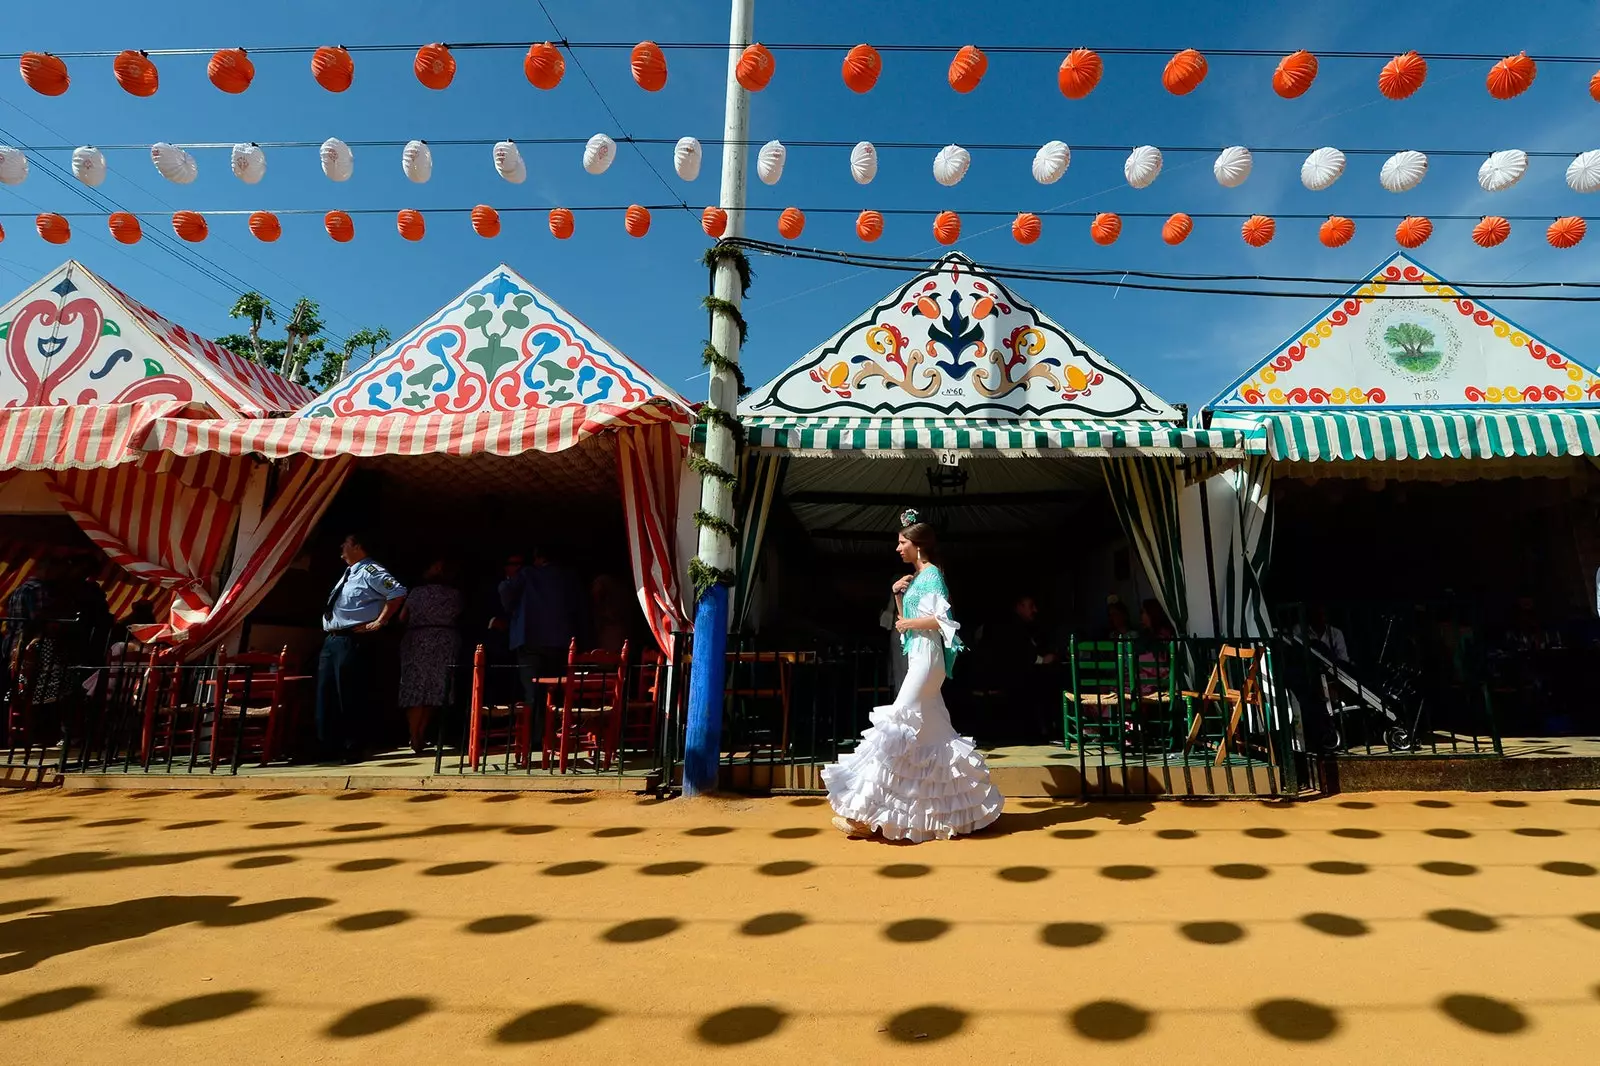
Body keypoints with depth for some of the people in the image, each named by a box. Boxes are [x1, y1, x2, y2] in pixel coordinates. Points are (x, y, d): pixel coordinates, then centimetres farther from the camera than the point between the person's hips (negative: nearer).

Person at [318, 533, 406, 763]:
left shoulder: (370, 571, -9)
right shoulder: (347, 573, 20)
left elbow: (398, 593, -21)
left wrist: (379, 622, -17)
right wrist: (330, 636, 17)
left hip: (352, 640, -10)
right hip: (330, 640, 10)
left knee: (348, 696, -6)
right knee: (326, 694, 11)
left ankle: (349, 749, 4)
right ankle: (327, 748, 19)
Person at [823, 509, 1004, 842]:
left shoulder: (931, 573, -9)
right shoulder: (919, 577, 17)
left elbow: (942, 619, -20)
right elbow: (908, 621, 19)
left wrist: (909, 623, -11)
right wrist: (898, 594, 7)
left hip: (926, 658, -10)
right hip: (918, 658, 10)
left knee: (898, 725, -11)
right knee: (930, 732, 10)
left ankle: (870, 813, -10)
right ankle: (954, 807, 17)